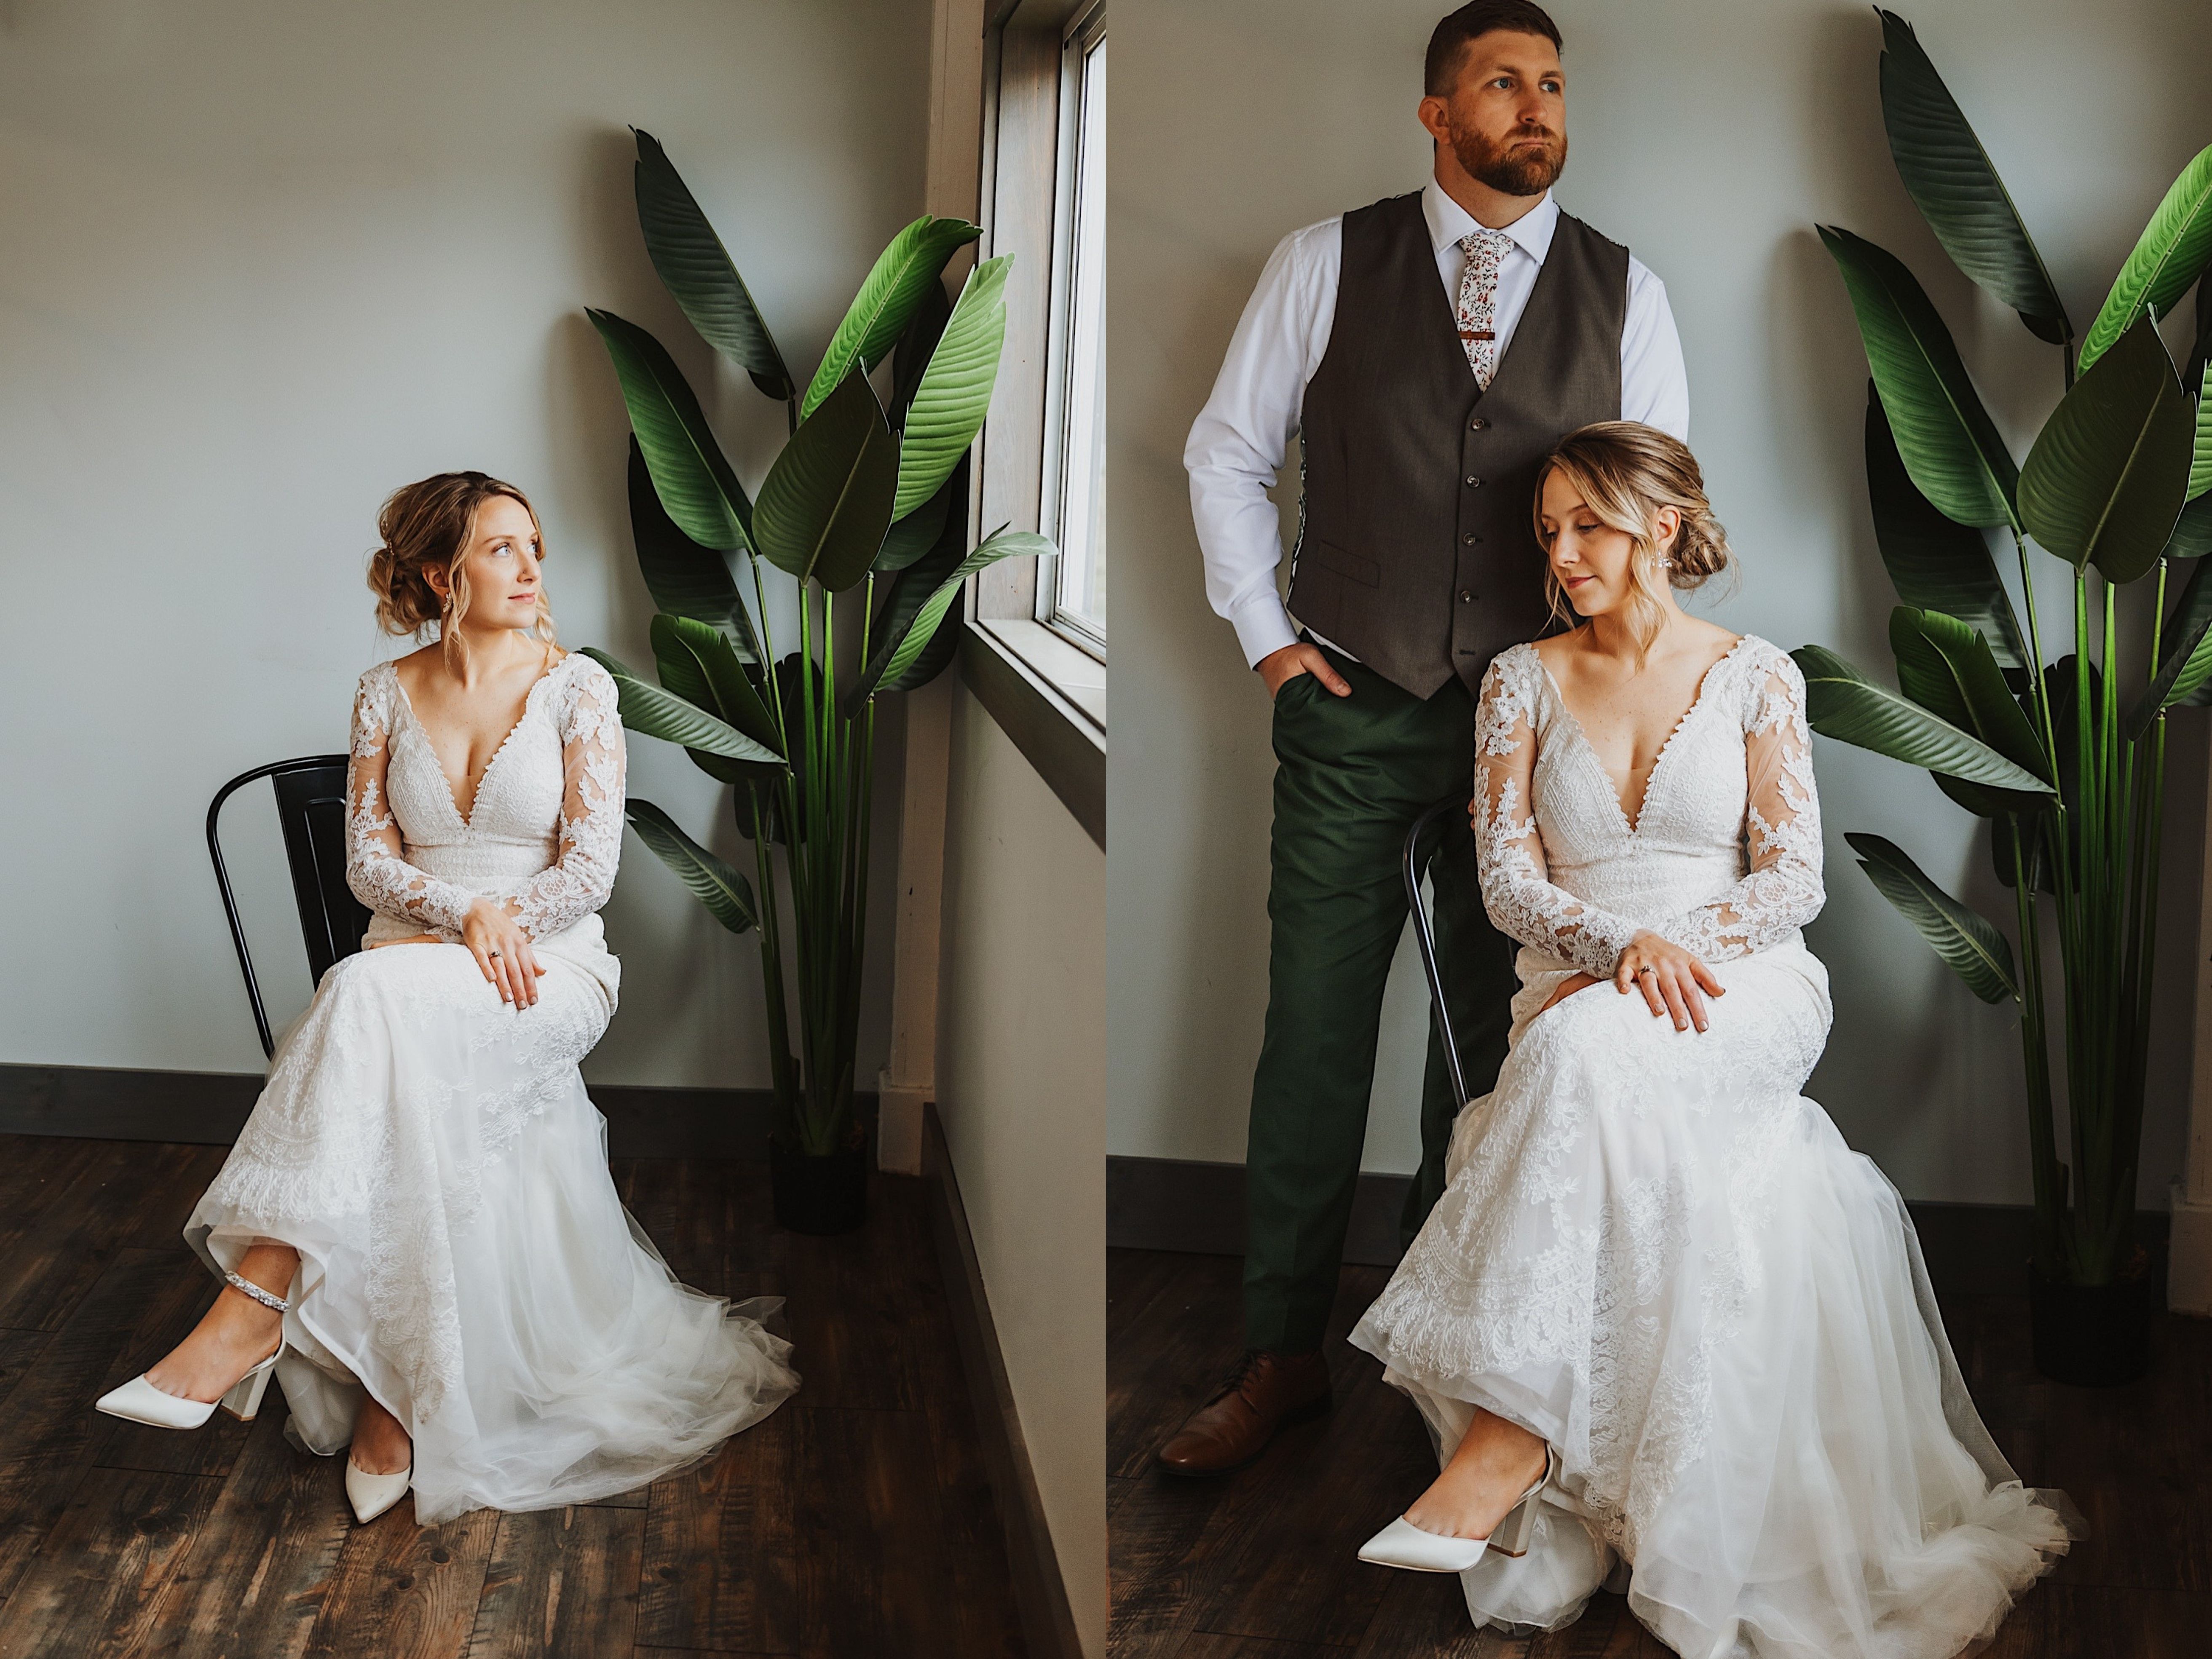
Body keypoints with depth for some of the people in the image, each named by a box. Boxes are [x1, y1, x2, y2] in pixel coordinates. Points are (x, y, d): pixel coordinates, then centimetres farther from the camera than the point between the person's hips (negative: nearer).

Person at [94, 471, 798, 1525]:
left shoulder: (576, 687, 1)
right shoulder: (388, 694, 9)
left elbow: (590, 866, -5)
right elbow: (370, 862, 4)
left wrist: (474, 934, -13)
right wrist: (469, 913, -16)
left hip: (551, 965, -3)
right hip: (410, 965, 3)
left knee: (377, 998, -36)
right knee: (418, 1094, -34)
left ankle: (257, 1300, -38)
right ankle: (402, 1393, -30)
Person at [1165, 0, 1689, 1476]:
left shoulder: (1625, 292, 4)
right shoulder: (1328, 264, 1)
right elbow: (1228, 452, 8)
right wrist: (1266, 632, 2)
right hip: (1351, 711, -1)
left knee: (1493, 1037, 8)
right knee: (1313, 1035, 1)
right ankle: (1282, 1356, 11)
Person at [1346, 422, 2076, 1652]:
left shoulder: (1754, 675, 7)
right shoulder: (1523, 681, 11)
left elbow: (1793, 878, 0)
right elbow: (1507, 880, 2)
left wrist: (1671, 949, -18)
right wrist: (1623, 943, -18)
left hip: (1746, 993, -2)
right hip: (1578, 1003, 3)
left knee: (1592, 1049, -37)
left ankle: (1508, 1434, -41)